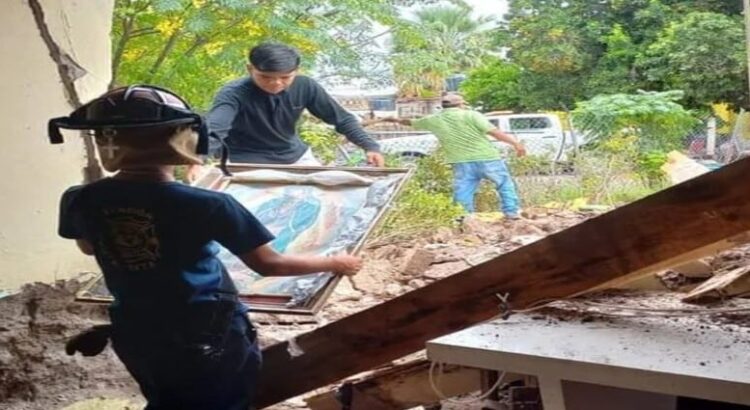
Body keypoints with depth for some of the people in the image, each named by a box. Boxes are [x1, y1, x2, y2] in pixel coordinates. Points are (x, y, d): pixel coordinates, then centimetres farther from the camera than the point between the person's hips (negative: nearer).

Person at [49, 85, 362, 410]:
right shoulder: (204, 205, -25)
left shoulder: (80, 201, -13)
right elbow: (268, 264, -15)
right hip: (209, 339, -4)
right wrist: (334, 263, 0)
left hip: (137, 337, 5)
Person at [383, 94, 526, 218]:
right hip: (487, 158, -2)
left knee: (462, 193, 7)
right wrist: (516, 143, -7)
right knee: (505, 184, 14)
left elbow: (411, 122, 27)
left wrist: (397, 120, 46)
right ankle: (511, 212, 14)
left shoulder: (433, 120, 9)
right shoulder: (471, 115, -4)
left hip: (462, 164, 2)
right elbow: (495, 132, -11)